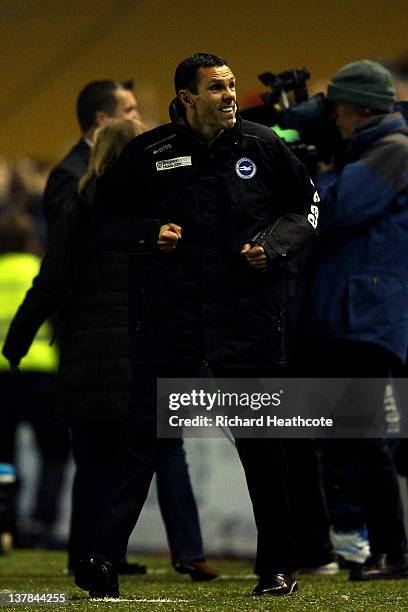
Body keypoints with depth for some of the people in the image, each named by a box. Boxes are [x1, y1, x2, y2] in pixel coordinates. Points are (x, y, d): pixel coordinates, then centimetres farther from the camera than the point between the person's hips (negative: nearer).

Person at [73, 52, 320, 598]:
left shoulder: (262, 145, 5)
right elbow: (106, 221, 9)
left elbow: (306, 205, 15)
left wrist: (273, 244, -3)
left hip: (248, 313, 1)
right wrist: (149, 233, -11)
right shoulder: (147, 154, 1)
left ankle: (279, 565, 16)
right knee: (143, 437, -6)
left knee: (260, 440, 5)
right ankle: (103, 558, -7)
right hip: (166, 313, -1)